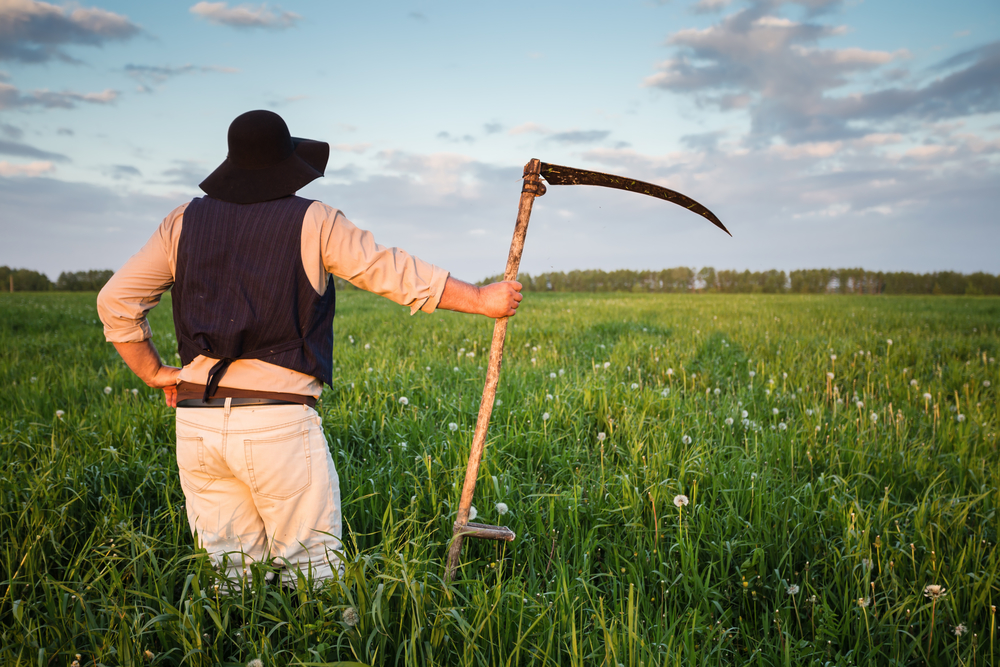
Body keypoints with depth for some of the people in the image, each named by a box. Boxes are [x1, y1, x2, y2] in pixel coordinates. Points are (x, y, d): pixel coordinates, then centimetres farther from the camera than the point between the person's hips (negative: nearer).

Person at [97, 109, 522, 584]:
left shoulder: (186, 221, 10)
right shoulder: (312, 221, -2)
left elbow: (115, 301, 10)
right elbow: (397, 273, 0)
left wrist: (154, 373, 18)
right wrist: (482, 299, 9)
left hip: (196, 421, 5)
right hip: (279, 421, -4)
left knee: (230, 569, 13)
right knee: (314, 571, 5)